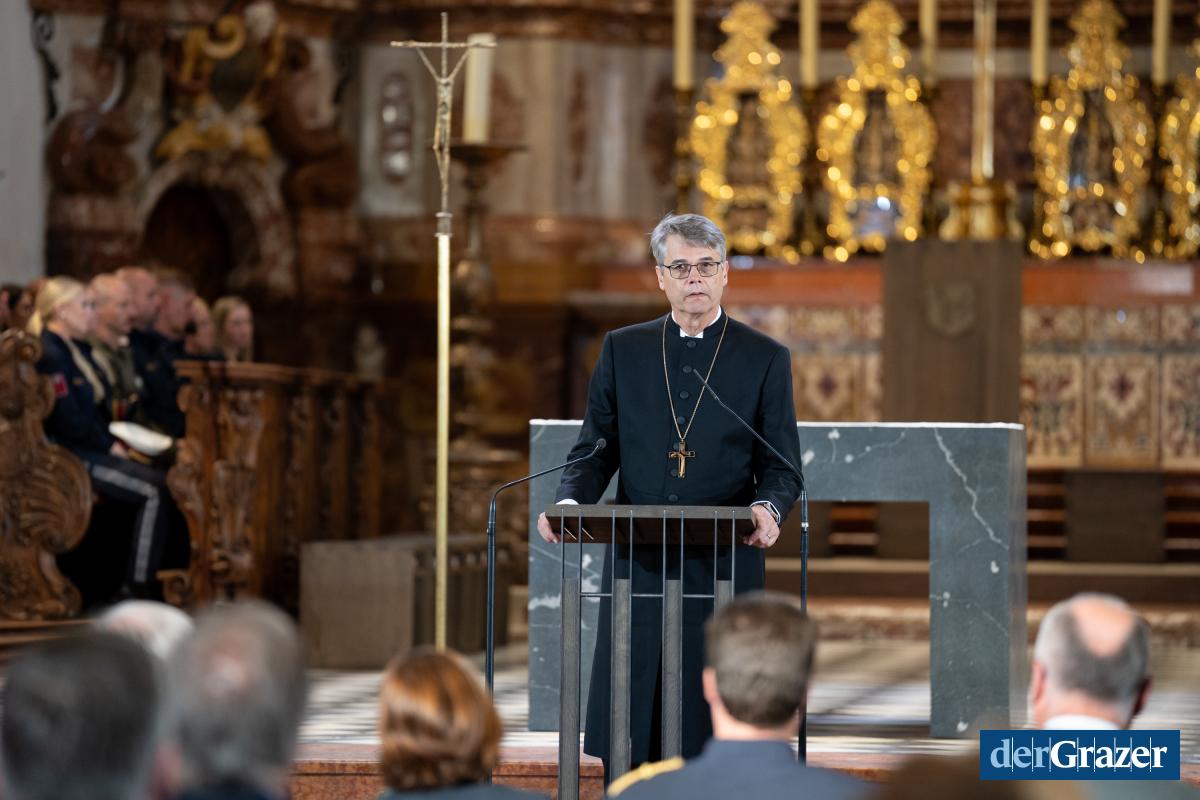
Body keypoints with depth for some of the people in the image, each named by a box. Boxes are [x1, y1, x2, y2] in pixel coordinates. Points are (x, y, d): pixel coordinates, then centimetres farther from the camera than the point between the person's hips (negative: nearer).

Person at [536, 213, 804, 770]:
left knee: (713, 726, 0)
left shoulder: (765, 359, 5)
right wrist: (570, 502, -10)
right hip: (637, 567, 2)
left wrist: (767, 508, -19)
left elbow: (782, 467, 3)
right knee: (626, 732, 1)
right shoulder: (622, 350, 10)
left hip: (724, 567, -2)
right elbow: (596, 449, 10)